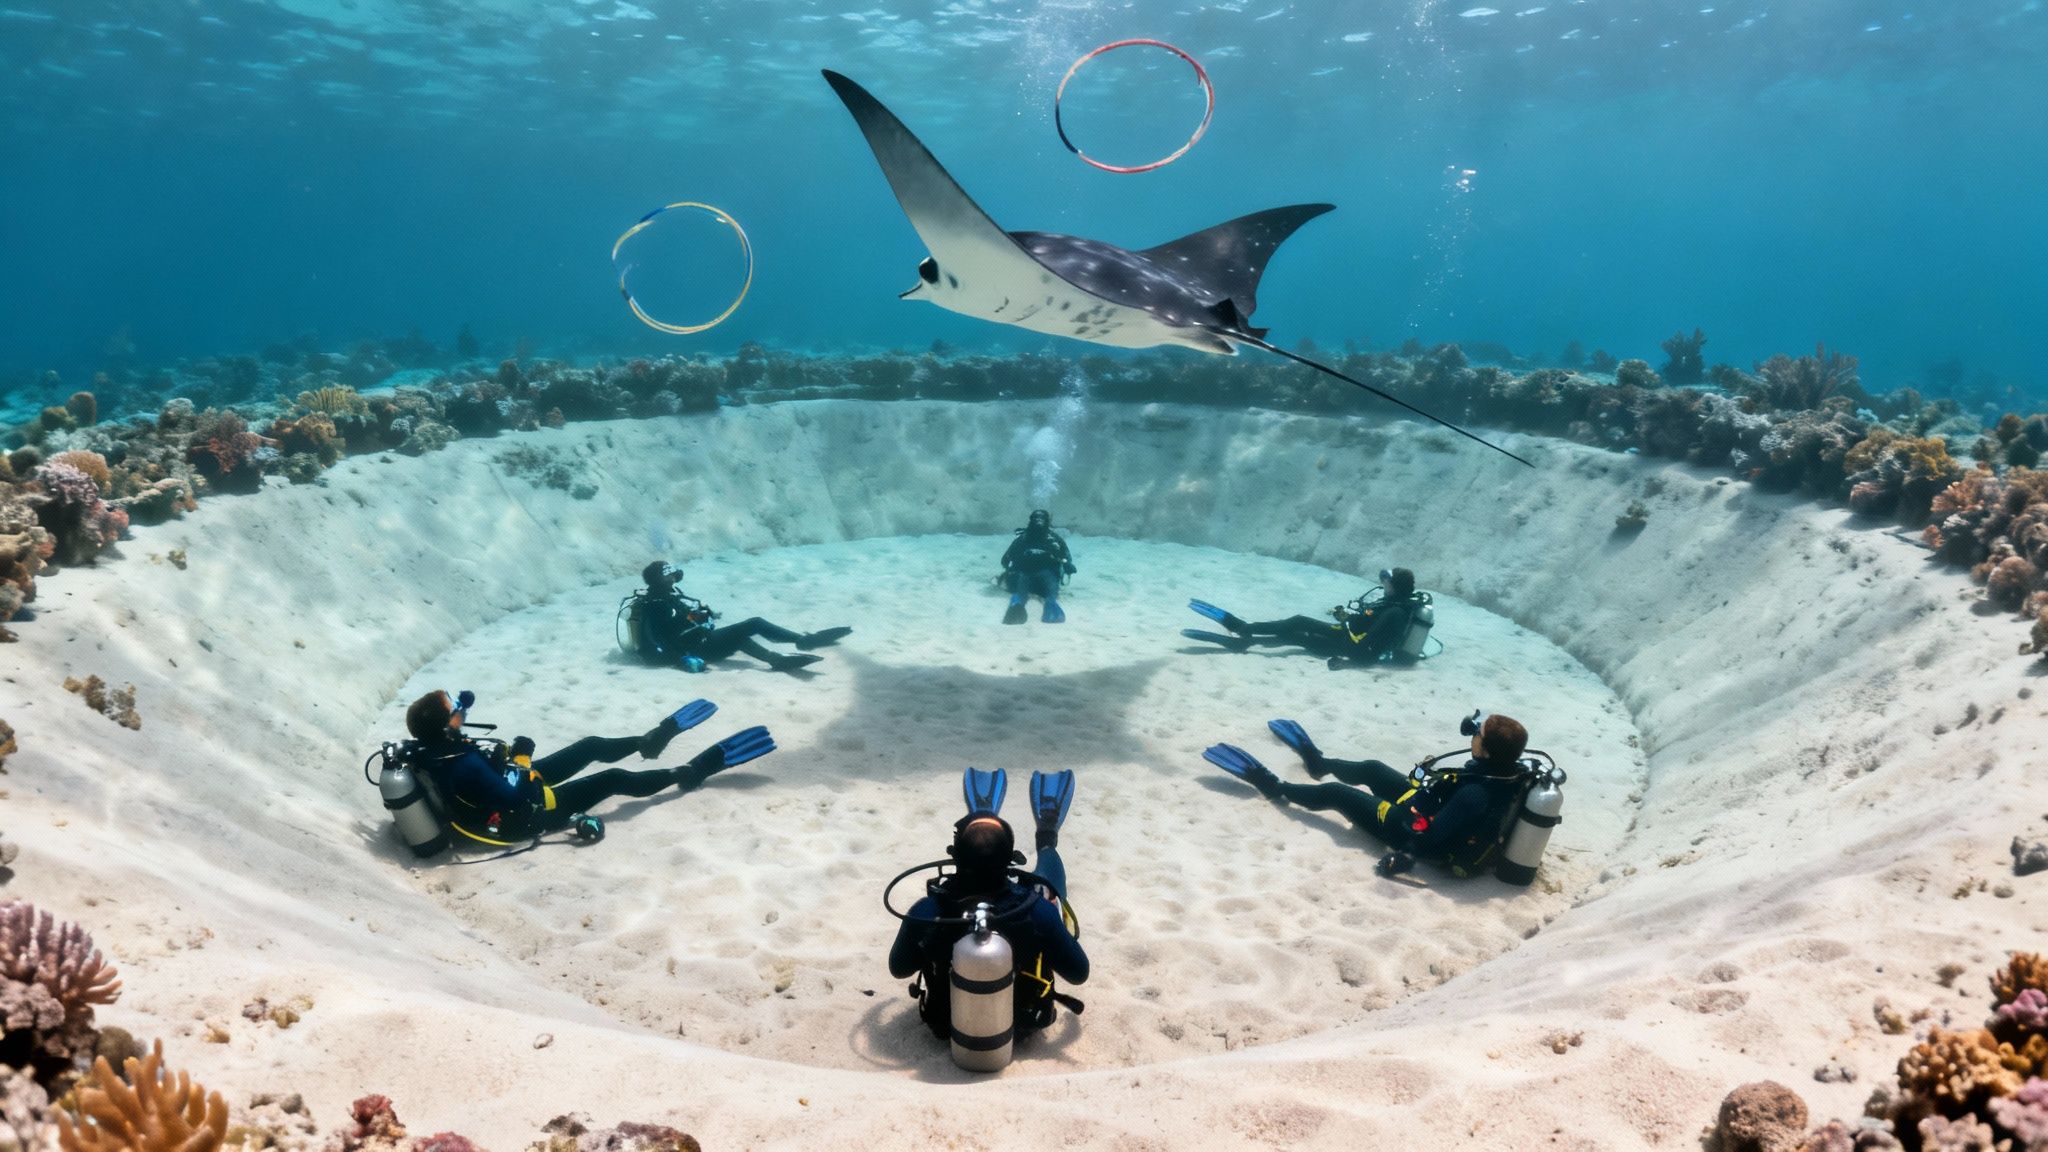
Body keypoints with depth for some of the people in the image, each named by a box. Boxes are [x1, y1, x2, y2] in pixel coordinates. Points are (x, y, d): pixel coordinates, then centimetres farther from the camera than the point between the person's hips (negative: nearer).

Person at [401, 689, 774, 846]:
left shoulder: (432, 748, -13)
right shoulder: (463, 768, -39)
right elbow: (516, 799, -33)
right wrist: (520, 757, -20)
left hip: (516, 786, 9)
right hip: (524, 816, -9)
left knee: (592, 746, 15)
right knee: (615, 779, -6)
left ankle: (648, 741, 41)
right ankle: (691, 773, 9)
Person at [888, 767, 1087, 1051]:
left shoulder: (927, 911, -33)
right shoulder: (1037, 910, -36)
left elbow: (898, 969, -12)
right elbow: (1079, 973, -19)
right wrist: (1059, 924, 1)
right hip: (1020, 1022, -1)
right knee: (1044, 885, 16)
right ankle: (1047, 838, 47)